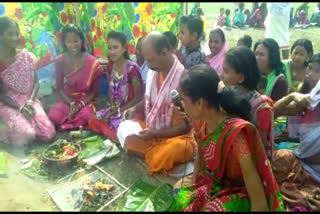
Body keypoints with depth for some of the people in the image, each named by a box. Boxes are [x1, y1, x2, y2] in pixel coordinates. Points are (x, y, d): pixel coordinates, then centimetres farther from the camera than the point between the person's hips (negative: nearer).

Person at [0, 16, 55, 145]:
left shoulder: (27, 56, 1)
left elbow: (35, 82, 3)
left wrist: (30, 101, -15)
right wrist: (20, 107, -19)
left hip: (29, 102, 3)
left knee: (49, 134, -14)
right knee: (26, 136, -26)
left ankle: (24, 123, 13)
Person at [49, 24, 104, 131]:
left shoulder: (93, 62, -11)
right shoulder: (60, 60, -5)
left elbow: (95, 91, -5)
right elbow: (59, 88, -1)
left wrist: (81, 104, -18)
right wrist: (71, 103, -17)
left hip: (86, 101, -1)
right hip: (67, 100, 2)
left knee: (86, 116, -34)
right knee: (54, 116, -27)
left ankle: (66, 126, -5)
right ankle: (78, 125, -1)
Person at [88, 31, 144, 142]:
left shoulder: (132, 68, -19)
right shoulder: (110, 66, 3)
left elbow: (138, 97, -18)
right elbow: (111, 90, 11)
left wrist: (119, 110, -16)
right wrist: (112, 107, -8)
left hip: (130, 109, -7)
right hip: (115, 107, 7)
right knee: (93, 121, -9)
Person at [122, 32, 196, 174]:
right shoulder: (153, 71, -5)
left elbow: (186, 125, -20)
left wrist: (155, 133, -25)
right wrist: (134, 109, -5)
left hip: (177, 136, -7)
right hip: (152, 130, 7)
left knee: (158, 159, -33)